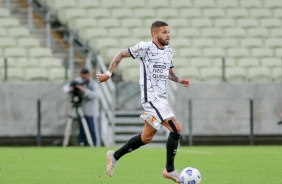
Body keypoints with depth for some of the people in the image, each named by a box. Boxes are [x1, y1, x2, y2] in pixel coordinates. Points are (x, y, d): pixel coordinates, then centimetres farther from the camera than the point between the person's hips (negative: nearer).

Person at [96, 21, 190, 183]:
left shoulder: (168, 51, 12)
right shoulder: (145, 47, -10)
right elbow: (121, 55, -1)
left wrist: (179, 80, 4)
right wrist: (109, 73, -6)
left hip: (162, 99, 9)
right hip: (151, 98, -9)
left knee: (146, 138, 14)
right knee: (176, 128, -18)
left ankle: (115, 156, 30)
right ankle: (170, 170, -8)